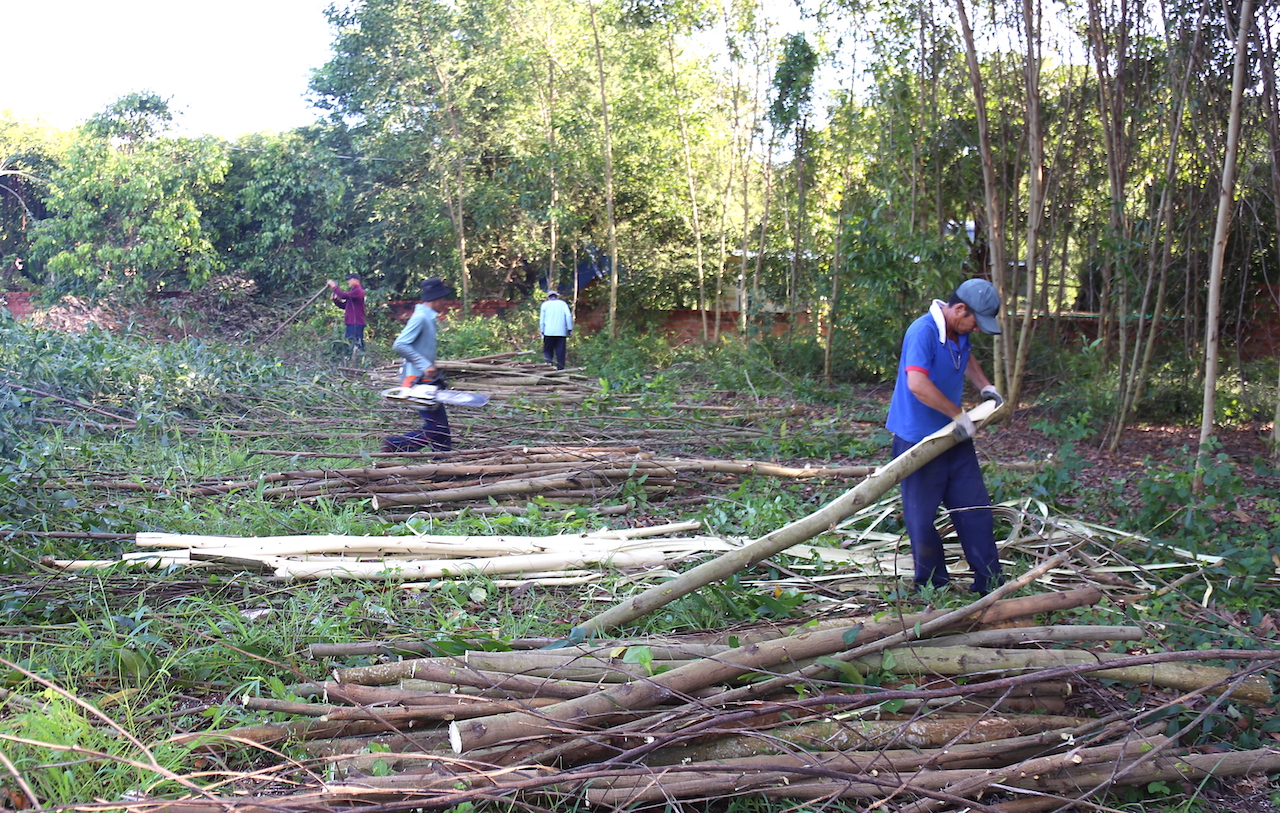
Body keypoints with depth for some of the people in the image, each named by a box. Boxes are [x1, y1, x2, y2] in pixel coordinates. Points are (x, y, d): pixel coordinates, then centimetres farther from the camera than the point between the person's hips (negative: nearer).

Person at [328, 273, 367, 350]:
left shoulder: (358, 291, -10)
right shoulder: (353, 292, 23)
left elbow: (344, 295, -22)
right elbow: (344, 305, 23)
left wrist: (334, 286, -12)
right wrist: (335, 299, 8)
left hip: (356, 323, -11)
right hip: (351, 323, 11)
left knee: (356, 345, -15)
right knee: (349, 343, 12)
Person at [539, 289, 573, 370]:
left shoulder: (545, 304, 11)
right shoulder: (563, 303, 11)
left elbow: (541, 320, 9)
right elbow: (568, 316, -1)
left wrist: (542, 332, 13)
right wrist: (570, 329, 0)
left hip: (549, 333, -1)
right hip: (561, 333, 1)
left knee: (547, 351, 4)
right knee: (560, 352, 2)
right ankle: (560, 369, -3)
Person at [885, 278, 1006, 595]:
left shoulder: (959, 332, 5)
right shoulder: (923, 332, -22)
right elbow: (917, 384, -36)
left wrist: (985, 386, 19)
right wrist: (960, 414, -27)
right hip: (918, 439, -8)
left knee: (975, 510, 8)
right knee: (922, 517, 2)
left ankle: (989, 585, 16)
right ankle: (933, 588, 16)